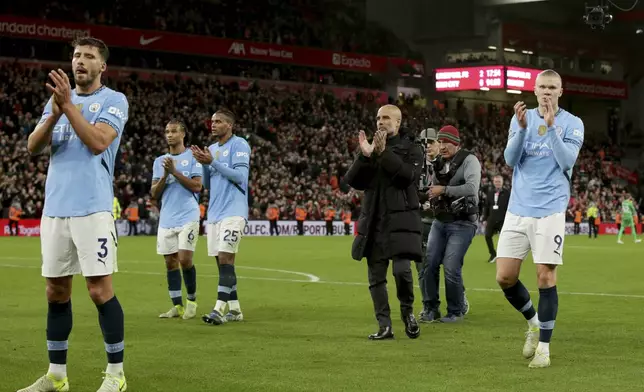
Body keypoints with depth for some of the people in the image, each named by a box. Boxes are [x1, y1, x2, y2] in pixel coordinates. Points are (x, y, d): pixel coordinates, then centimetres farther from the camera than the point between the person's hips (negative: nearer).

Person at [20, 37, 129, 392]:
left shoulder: (114, 100, 1)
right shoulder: (58, 98, 17)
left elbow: (97, 142, -15)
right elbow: (33, 146, 5)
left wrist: (69, 105, -16)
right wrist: (54, 114, -11)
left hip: (92, 209, -5)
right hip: (54, 208, 5)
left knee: (100, 290, -7)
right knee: (56, 292, 7)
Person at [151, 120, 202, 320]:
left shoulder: (192, 156, 1)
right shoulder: (159, 161, 14)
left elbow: (197, 186, -8)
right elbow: (154, 194, 9)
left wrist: (175, 172, -12)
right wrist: (165, 175, -7)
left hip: (188, 217, -5)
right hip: (166, 219, 5)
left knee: (185, 260, -11)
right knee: (170, 262, 2)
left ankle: (192, 300, 7)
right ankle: (177, 306, 7)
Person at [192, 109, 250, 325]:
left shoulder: (239, 144, -5)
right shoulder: (212, 149, 18)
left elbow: (240, 175, -15)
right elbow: (207, 184, 18)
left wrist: (212, 162, -17)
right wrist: (203, 165, 1)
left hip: (232, 211, -8)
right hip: (214, 212, 8)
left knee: (225, 259, -15)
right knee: (222, 262, 8)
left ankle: (219, 309, -19)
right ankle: (234, 309, 13)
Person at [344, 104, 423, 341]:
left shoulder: (411, 149, 4)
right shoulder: (371, 147, 14)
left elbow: (408, 175, -14)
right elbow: (353, 181, 4)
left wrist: (384, 153, -18)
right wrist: (364, 156, -10)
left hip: (401, 219, -4)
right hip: (374, 221, 4)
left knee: (402, 269, -18)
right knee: (376, 276, 4)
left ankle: (407, 310, 9)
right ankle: (384, 327, 11)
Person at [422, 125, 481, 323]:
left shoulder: (469, 161, -9)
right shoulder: (440, 164, 12)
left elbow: (472, 188, -25)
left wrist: (444, 190, -20)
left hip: (462, 223, -6)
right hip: (440, 221, 6)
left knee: (451, 268, -12)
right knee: (430, 265, -1)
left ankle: (456, 311, 6)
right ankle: (432, 309, 12)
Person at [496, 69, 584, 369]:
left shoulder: (572, 123, 0)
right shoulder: (521, 119, 8)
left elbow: (567, 161, -13)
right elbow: (510, 159, -3)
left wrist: (550, 126, -20)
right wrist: (522, 128, -17)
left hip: (550, 210, -3)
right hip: (518, 209, 3)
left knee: (546, 276, -5)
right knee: (505, 277, 0)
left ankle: (544, 346, 6)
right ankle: (533, 322, 26)